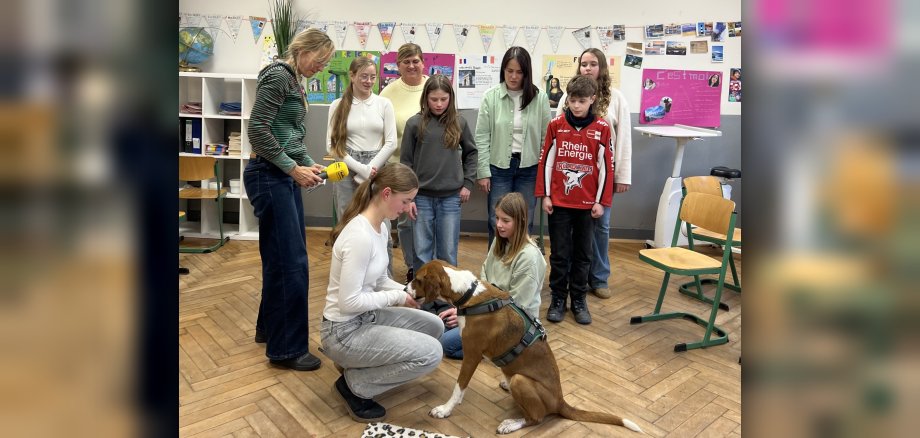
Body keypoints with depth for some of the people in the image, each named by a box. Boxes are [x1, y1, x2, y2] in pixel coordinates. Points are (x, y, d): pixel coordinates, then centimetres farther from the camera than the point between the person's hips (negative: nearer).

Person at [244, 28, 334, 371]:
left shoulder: (294, 82, 17)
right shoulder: (278, 76, -12)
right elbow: (259, 131, -19)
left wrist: (309, 164, 9)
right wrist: (294, 168, -16)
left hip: (285, 176, 10)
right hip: (269, 176, -10)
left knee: (282, 258, 15)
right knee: (290, 262, -6)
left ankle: (269, 328, 31)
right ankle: (286, 349, 5)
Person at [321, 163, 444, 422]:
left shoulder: (380, 227, 2)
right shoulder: (360, 236, -29)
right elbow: (349, 302, -27)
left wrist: (405, 292, -5)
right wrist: (396, 297, -17)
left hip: (366, 317, 10)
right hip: (344, 331, -9)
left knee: (434, 326, 12)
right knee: (431, 354, -15)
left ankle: (358, 361, 18)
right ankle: (355, 385, 2)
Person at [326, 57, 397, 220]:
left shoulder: (384, 104, 5)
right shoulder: (338, 105, 3)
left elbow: (391, 143, 0)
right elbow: (332, 145, -2)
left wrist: (369, 169, -8)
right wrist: (360, 168, -11)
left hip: (376, 172, 0)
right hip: (346, 173, 0)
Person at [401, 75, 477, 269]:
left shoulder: (459, 123, 2)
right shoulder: (414, 123, -3)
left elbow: (471, 153, 15)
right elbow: (406, 162, 0)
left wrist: (468, 183, 5)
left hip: (451, 197, 1)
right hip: (422, 197, -1)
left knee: (448, 253, 8)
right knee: (422, 253, 7)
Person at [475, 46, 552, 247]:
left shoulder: (540, 98, -2)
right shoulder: (491, 97, -4)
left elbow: (546, 137, 1)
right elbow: (482, 137, -4)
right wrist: (483, 172, -7)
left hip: (529, 168, 1)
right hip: (499, 167, -1)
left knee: (525, 224, 11)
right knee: (497, 223, 6)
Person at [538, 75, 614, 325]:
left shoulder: (602, 128, -2)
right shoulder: (556, 125, 0)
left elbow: (606, 166, 0)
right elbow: (546, 161, 2)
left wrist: (601, 201, -2)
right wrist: (544, 195, -1)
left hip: (587, 203, 0)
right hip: (558, 202, 0)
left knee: (582, 254, 10)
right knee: (559, 253, 7)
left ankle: (579, 300, 23)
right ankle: (558, 299, 20)